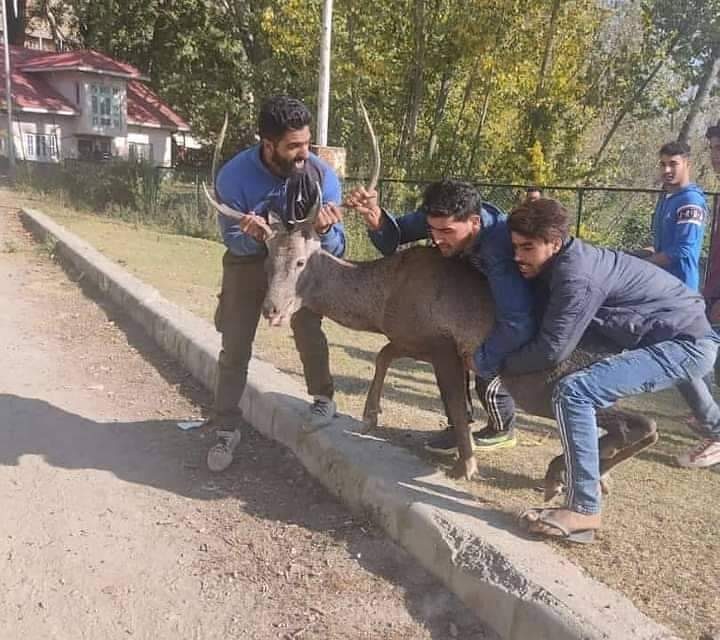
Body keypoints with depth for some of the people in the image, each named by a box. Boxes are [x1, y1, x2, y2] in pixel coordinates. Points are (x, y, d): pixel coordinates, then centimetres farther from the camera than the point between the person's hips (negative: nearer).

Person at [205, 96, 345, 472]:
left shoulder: (321, 175, -25)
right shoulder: (234, 176, -28)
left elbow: (336, 249, -21)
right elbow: (234, 241, -19)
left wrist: (323, 230, -44)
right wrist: (255, 235, -42)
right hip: (248, 258, 0)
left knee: (308, 329, -14)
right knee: (235, 345, -1)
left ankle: (323, 398, 15)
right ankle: (227, 430, 13)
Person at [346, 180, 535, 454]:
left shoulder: (501, 248, -46)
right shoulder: (445, 216, -27)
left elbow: (518, 324, -49)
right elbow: (397, 233, -18)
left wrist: (480, 360, -33)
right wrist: (376, 220, -42)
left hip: (519, 299, -6)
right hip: (476, 290, 6)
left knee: (487, 369, -11)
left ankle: (502, 430, 18)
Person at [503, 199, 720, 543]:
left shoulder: (577, 277, -28)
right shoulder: (565, 260, 0)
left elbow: (550, 350, -28)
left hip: (688, 343, -10)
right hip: (686, 335, 10)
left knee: (573, 392, -26)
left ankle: (583, 511, -17)